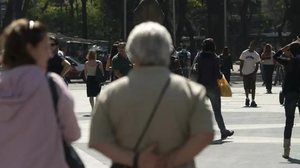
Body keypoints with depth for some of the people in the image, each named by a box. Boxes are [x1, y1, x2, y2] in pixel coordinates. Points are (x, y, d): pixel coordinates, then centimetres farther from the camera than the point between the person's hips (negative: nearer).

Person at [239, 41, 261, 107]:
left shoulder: (256, 55, 0)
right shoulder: (244, 53, 1)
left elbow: (257, 65, 2)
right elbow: (241, 63, 4)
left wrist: (255, 71, -11)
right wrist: (240, 71, -2)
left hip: (252, 72, -1)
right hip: (245, 72, 1)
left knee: (253, 87, -7)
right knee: (246, 87, 8)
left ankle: (253, 101, -5)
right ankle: (247, 98, 31)